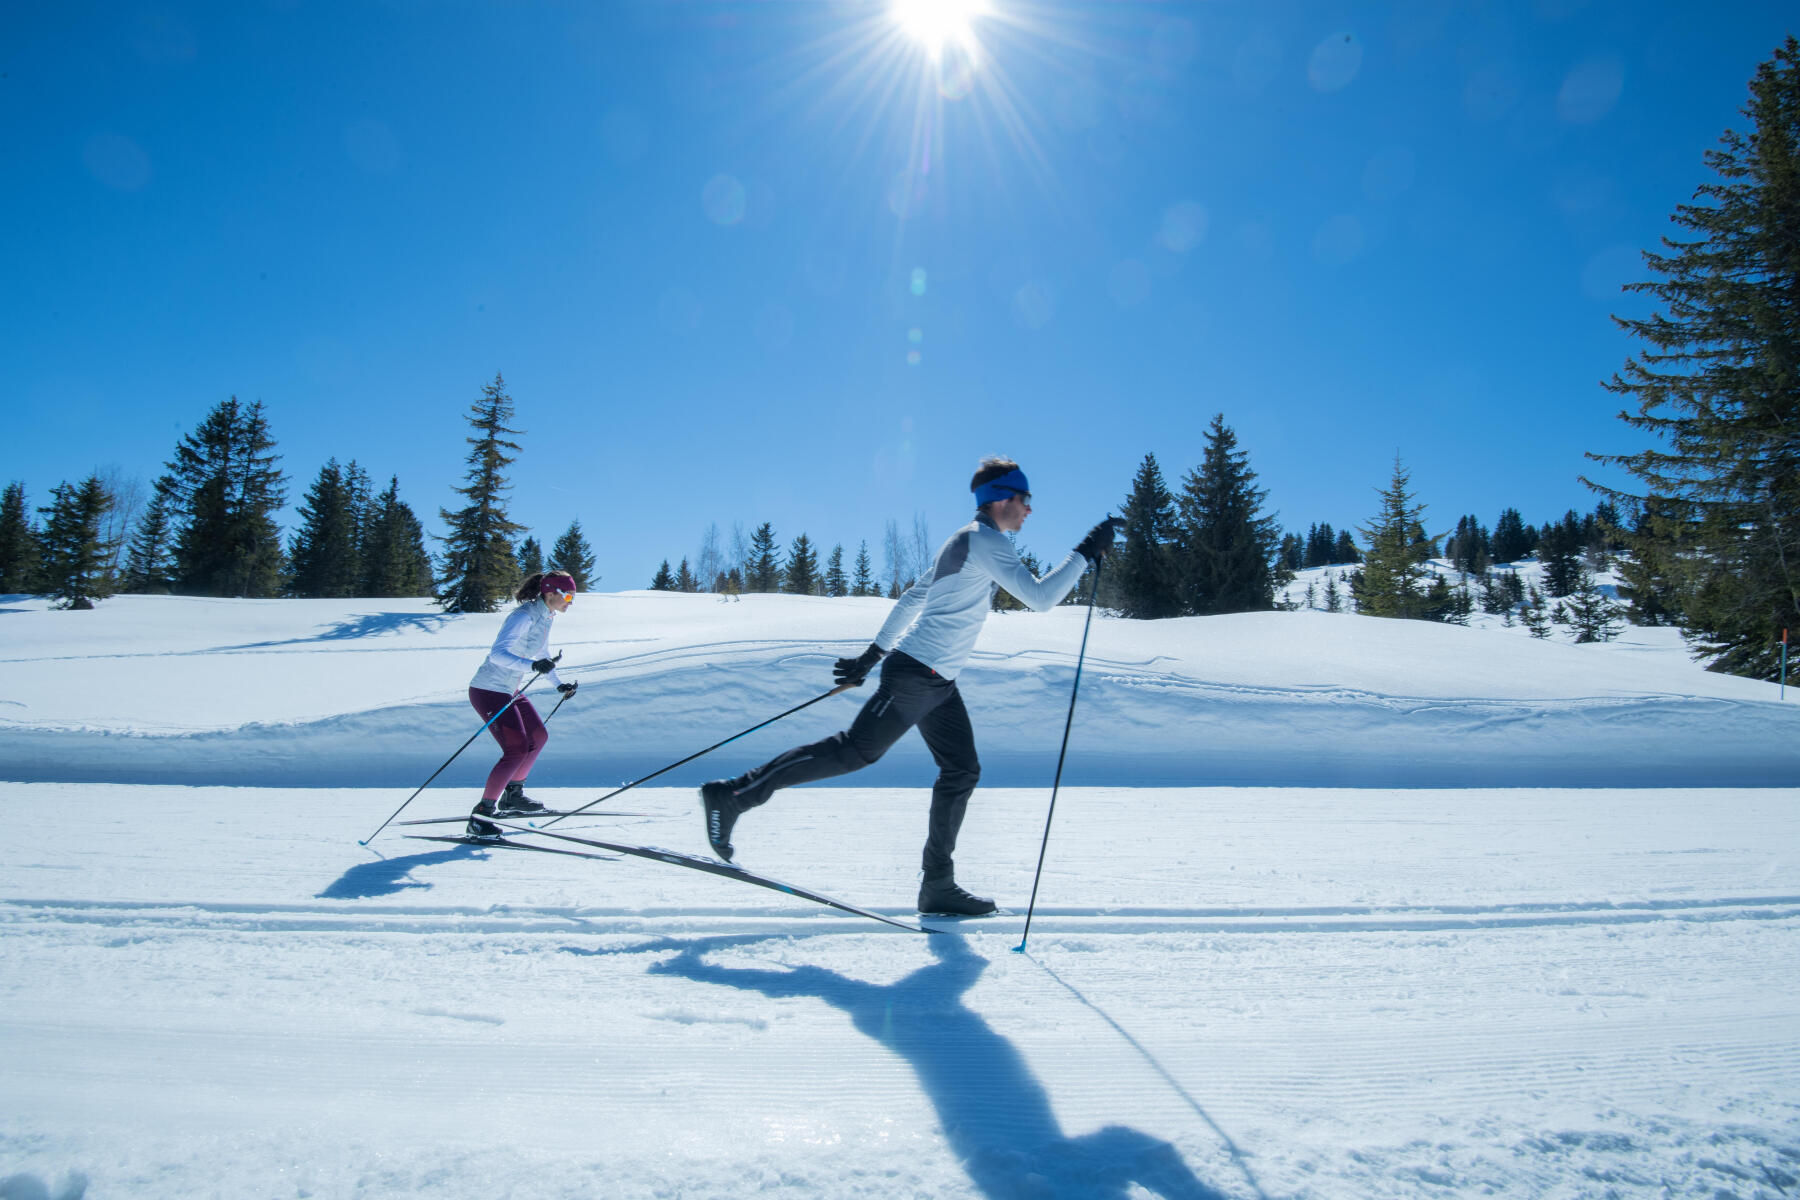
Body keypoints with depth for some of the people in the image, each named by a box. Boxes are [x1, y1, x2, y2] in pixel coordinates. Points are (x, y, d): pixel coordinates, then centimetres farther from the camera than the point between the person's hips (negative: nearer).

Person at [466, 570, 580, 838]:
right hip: (488, 691, -10)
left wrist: (559, 684, 24)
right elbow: (497, 653, -33)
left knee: (539, 737, 17)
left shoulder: (546, 617, 7)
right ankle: (481, 814, -9)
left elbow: (542, 655, 23)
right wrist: (531, 664, -45)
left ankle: (512, 796, 32)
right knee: (516, 749, -16)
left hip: (509, 690, 10)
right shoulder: (524, 616, -21)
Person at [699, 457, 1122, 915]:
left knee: (961, 771, 8)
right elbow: (1040, 597, -19)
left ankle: (938, 885, 14)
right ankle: (732, 795, -2)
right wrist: (1085, 554, -10)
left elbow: (911, 599, 23)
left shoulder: (966, 543, 21)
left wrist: (872, 654, 24)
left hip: (937, 682, 10)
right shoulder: (985, 540, -10)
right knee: (855, 750, -8)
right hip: (919, 673, -10)